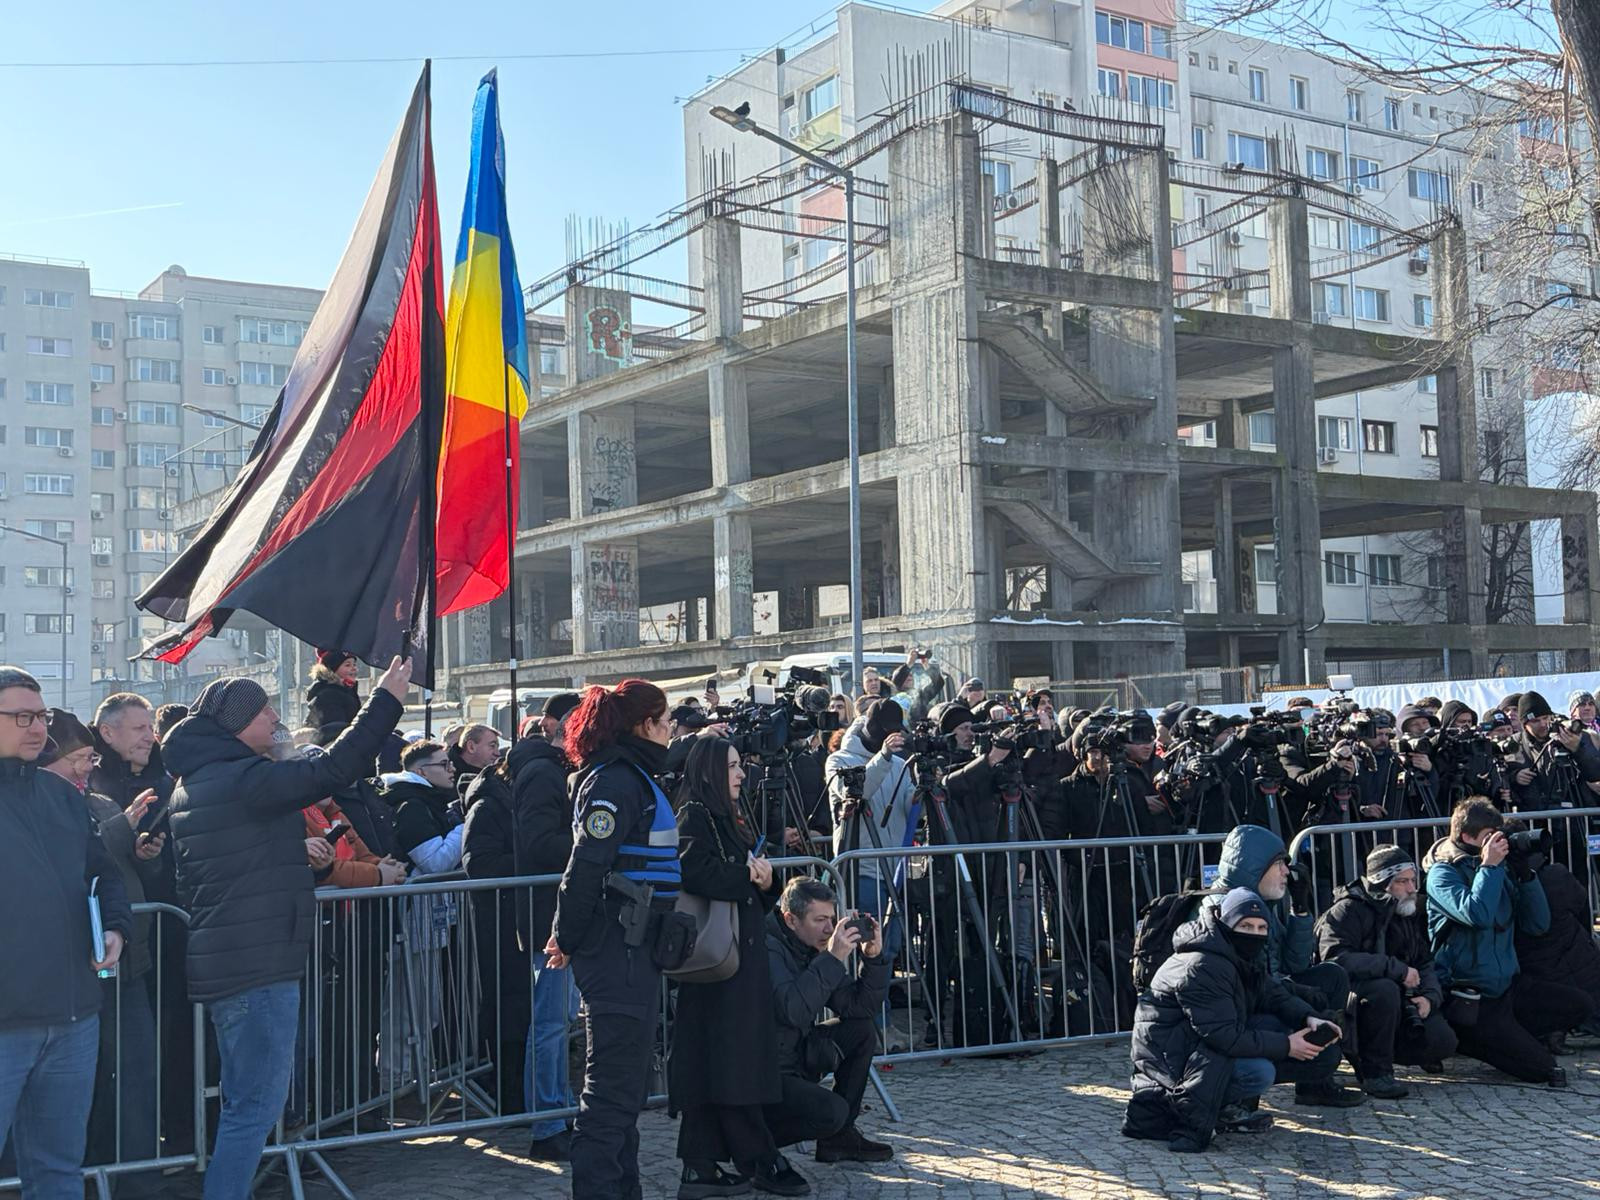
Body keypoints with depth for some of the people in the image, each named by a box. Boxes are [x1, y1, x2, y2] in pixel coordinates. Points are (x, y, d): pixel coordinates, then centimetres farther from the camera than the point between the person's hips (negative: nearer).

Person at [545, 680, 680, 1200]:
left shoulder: (633, 776, 16)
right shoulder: (615, 780, -16)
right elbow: (586, 866, -20)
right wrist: (568, 938, -13)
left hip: (633, 948, 11)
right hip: (618, 949, -11)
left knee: (625, 1082, 18)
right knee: (613, 1085, -5)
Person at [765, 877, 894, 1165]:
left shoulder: (813, 949, 7)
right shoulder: (767, 949, -20)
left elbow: (861, 1007, 5)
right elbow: (793, 1011, -36)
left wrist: (874, 957, -9)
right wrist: (833, 958, -32)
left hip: (795, 1059, 9)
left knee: (862, 1032, 3)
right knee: (831, 1110, -27)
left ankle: (839, 1136, 9)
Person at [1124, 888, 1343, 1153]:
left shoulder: (1245, 957, 7)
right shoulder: (1202, 967, -25)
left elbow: (1277, 995, 10)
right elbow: (1223, 1036, -29)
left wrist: (1309, 1018, -12)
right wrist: (1285, 1046, -24)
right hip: (1169, 1058, -10)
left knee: (1276, 1025, -7)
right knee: (1260, 1073, -27)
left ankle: (1231, 1110, -2)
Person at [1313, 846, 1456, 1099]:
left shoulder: (1411, 912, 11)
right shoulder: (1349, 910, -15)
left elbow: (1425, 962, 13)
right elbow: (1336, 959, -30)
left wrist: (1430, 997, -9)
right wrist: (1398, 969, -28)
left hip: (1398, 1001, 7)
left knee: (1443, 1042, -12)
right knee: (1385, 989, -38)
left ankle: (1363, 1052, 9)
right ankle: (1375, 1072, -22)